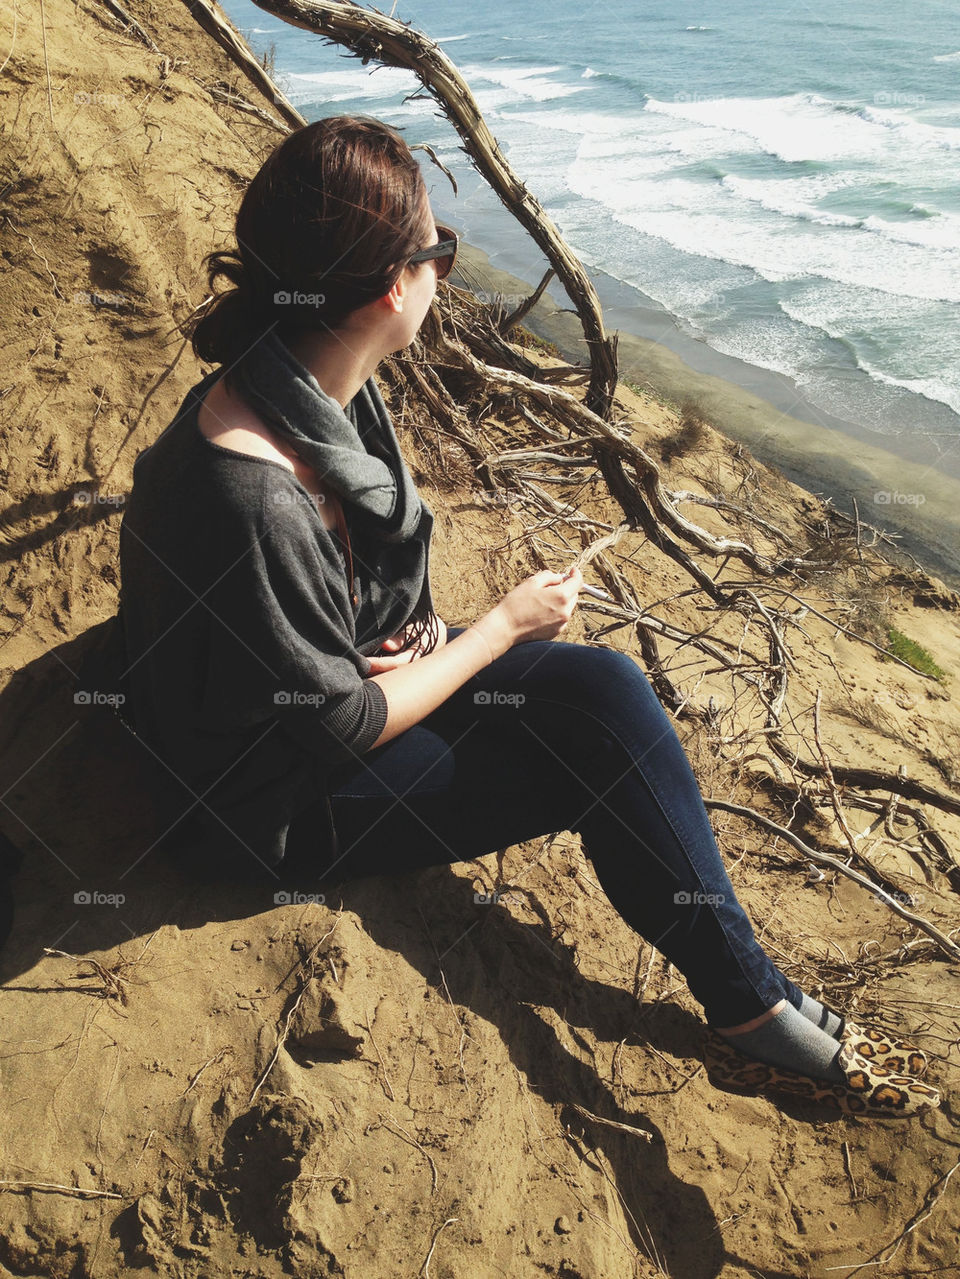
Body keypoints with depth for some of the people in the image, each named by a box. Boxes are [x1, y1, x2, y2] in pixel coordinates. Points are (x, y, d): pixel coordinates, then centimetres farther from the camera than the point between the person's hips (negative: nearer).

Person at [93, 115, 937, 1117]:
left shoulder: (317, 388, -6)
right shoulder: (249, 498, -34)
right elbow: (346, 731, -24)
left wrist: (413, 632, -9)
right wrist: (505, 626, -14)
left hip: (355, 672, 8)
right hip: (289, 798, -8)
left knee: (608, 687, -8)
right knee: (606, 748, -16)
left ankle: (744, 991, 3)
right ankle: (752, 1014, 2)